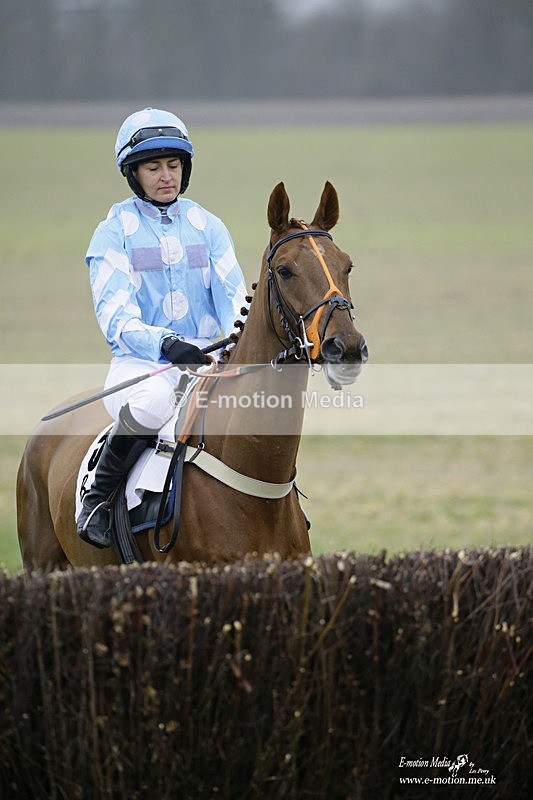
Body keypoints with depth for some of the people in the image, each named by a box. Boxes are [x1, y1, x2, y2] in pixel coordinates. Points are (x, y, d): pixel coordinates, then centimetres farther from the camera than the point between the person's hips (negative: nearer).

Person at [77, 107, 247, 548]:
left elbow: (232, 297, 3)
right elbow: (115, 315, -12)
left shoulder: (207, 226, 12)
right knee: (151, 403, -39)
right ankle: (97, 498, -15)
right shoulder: (114, 234, 0)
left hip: (206, 361, 4)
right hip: (140, 364, -4)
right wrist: (164, 343, -32)